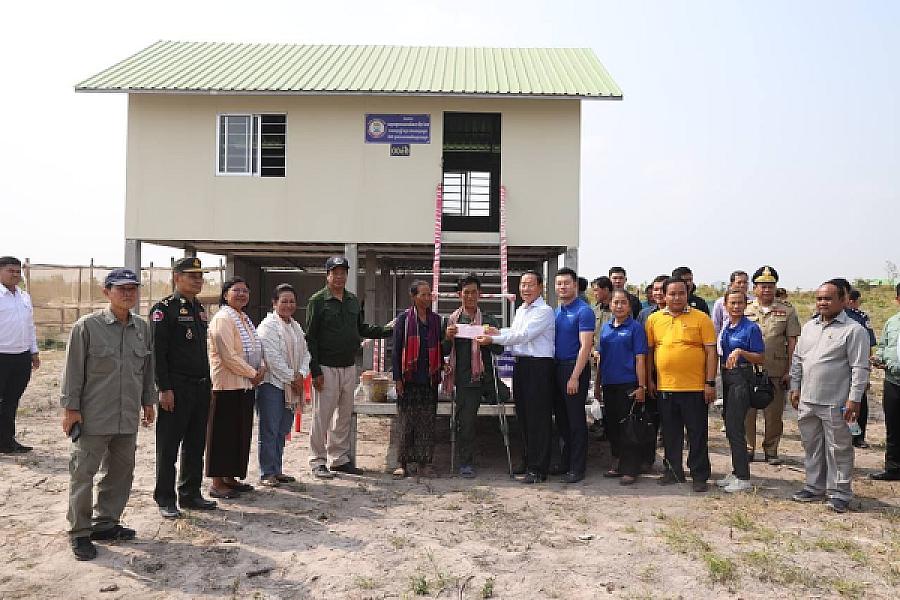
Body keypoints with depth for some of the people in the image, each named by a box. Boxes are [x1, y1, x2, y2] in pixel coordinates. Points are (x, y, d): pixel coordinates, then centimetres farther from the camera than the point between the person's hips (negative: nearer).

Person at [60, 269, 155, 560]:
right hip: (93, 416, -5)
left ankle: (106, 523, 28)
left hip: (128, 417, 5)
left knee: (121, 472, 13)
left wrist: (148, 402, 16)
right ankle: (79, 532, 16)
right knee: (83, 473, 3)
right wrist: (71, 408, -8)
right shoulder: (87, 326, -9)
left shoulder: (142, 328, 6)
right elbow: (73, 370, -7)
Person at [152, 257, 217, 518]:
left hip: (201, 387, 8)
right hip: (176, 389, -8)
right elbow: (158, 352, -14)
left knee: (196, 445, 14)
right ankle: (165, 499, 13)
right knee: (168, 446, 3)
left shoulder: (200, 309, 15)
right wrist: (164, 389, -17)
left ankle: (190, 494, 25)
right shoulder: (163, 309, -8)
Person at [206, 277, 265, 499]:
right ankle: (217, 483, 6)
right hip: (228, 385, -9)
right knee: (223, 434, -2)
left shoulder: (245, 319, 17)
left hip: (246, 385, 9)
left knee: (241, 432, 13)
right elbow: (228, 356, -20)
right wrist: (252, 373, -13)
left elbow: (256, 349, 21)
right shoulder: (222, 319, -12)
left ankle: (230, 478, 24)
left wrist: (261, 368, 2)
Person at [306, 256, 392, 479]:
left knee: (345, 415, 12)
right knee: (322, 415, -1)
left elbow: (362, 329, 20)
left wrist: (389, 331, 8)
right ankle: (317, 461, 11)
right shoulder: (318, 300, -5)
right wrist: (315, 370, -13)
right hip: (327, 368, -6)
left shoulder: (353, 300, 12)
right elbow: (311, 338, -8)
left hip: (349, 367, 6)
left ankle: (340, 458, 23)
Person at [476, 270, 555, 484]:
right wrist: (498, 332, 6)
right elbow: (514, 331, 27)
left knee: (538, 417, -5)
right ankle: (528, 462, 25)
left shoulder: (544, 311, -10)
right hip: (520, 363, 9)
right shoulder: (520, 310, 18)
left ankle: (538, 468, 0)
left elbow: (523, 335, -17)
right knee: (523, 415, 13)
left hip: (539, 365, -9)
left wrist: (493, 339, -16)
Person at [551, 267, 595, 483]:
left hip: (575, 368, -8)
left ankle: (577, 468, 7)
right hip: (557, 367, 8)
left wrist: (575, 377, -20)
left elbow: (585, 346, -16)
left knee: (576, 420, -1)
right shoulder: (556, 311, 13)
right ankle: (564, 463, 25)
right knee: (561, 419, 14)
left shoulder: (583, 311, -10)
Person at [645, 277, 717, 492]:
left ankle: (700, 475, 17)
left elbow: (711, 351, -3)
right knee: (670, 433, 14)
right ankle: (673, 471, 27)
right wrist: (649, 380, 8)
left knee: (697, 434, 6)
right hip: (665, 387, 3)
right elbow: (649, 351, 12)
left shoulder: (701, 318, -2)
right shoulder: (654, 319, 7)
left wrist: (710, 382, -8)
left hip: (695, 387, -3)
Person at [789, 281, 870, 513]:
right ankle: (815, 487, 29)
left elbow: (860, 368, -11)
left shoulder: (853, 330, -8)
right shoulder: (809, 327, 12)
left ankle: (840, 493, 16)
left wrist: (854, 399, -15)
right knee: (812, 446, 16)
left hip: (835, 404, -6)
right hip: (807, 401, 6)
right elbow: (797, 359, 17)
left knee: (838, 449, 4)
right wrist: (795, 387, 12)